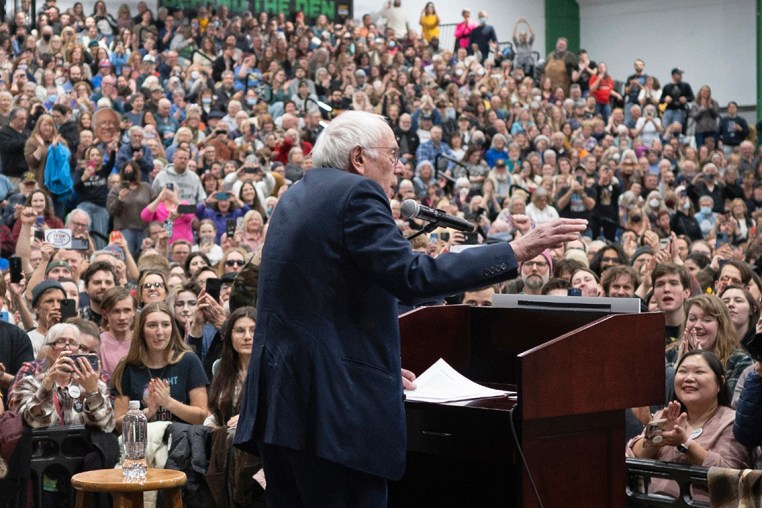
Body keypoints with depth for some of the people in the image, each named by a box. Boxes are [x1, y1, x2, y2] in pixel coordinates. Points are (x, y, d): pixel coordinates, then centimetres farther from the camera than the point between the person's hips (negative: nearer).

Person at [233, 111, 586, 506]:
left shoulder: (296, 196, 19)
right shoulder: (358, 193, -10)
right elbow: (411, 278, -20)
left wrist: (379, 363, 32)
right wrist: (517, 252, -18)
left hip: (275, 400, 10)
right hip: (331, 407, -10)